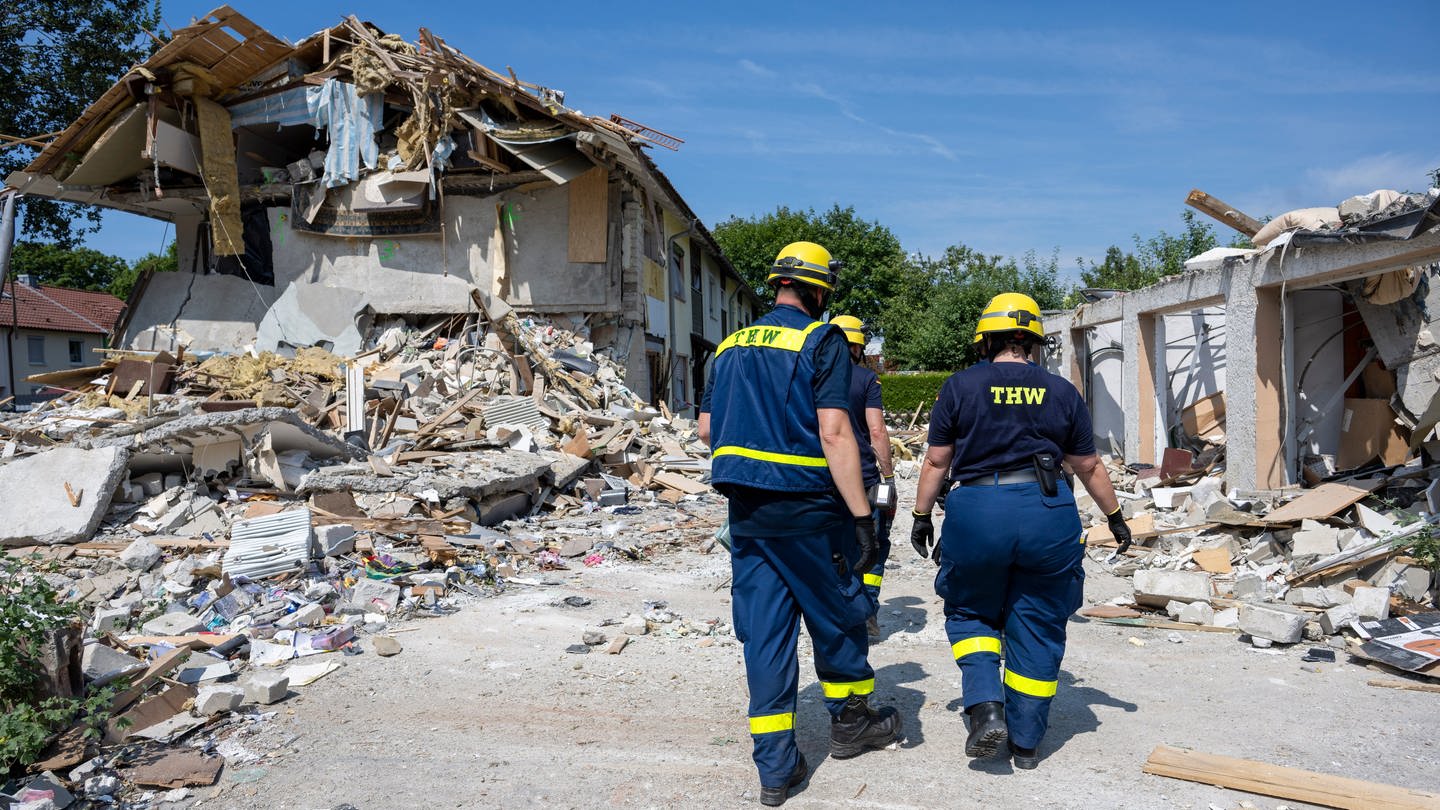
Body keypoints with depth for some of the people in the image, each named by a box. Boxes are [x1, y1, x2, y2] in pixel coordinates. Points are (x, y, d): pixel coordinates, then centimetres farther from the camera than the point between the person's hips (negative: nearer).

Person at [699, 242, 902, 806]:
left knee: (764, 630, 8)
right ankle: (850, 722, 35)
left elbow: (707, 429, 12)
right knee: (837, 615, 16)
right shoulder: (822, 342, -9)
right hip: (808, 509, -5)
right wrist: (862, 516, -17)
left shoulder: (731, 346, 10)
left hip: (746, 512, 5)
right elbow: (834, 433, -18)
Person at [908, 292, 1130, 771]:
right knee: (1037, 627, 13)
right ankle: (1026, 741, 22)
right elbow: (1089, 467, 16)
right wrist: (1115, 517, 29)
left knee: (970, 612, 19)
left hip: (976, 512, -1)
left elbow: (936, 461, 4)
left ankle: (986, 709, 1)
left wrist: (922, 516, 14)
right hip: (1048, 514, 2)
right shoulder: (1061, 392, 9)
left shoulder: (960, 386, 3)